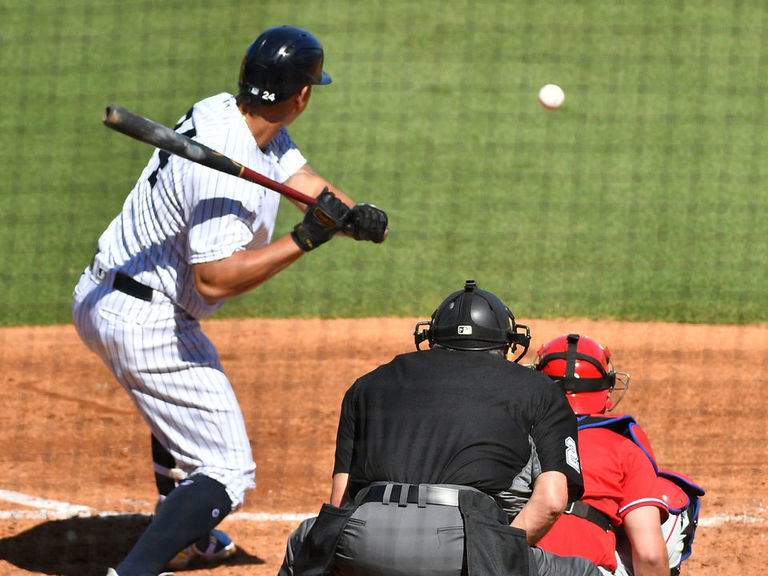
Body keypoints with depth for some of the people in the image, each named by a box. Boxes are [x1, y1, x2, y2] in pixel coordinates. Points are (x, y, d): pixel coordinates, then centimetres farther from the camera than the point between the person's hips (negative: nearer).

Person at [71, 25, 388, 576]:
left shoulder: (223, 112, 1)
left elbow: (301, 177, 0)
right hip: (148, 323, -10)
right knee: (227, 473, -8)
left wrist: (357, 215, -19)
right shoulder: (229, 172, -28)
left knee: (183, 404, 37)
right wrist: (304, 240, -29)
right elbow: (214, 279, -31)